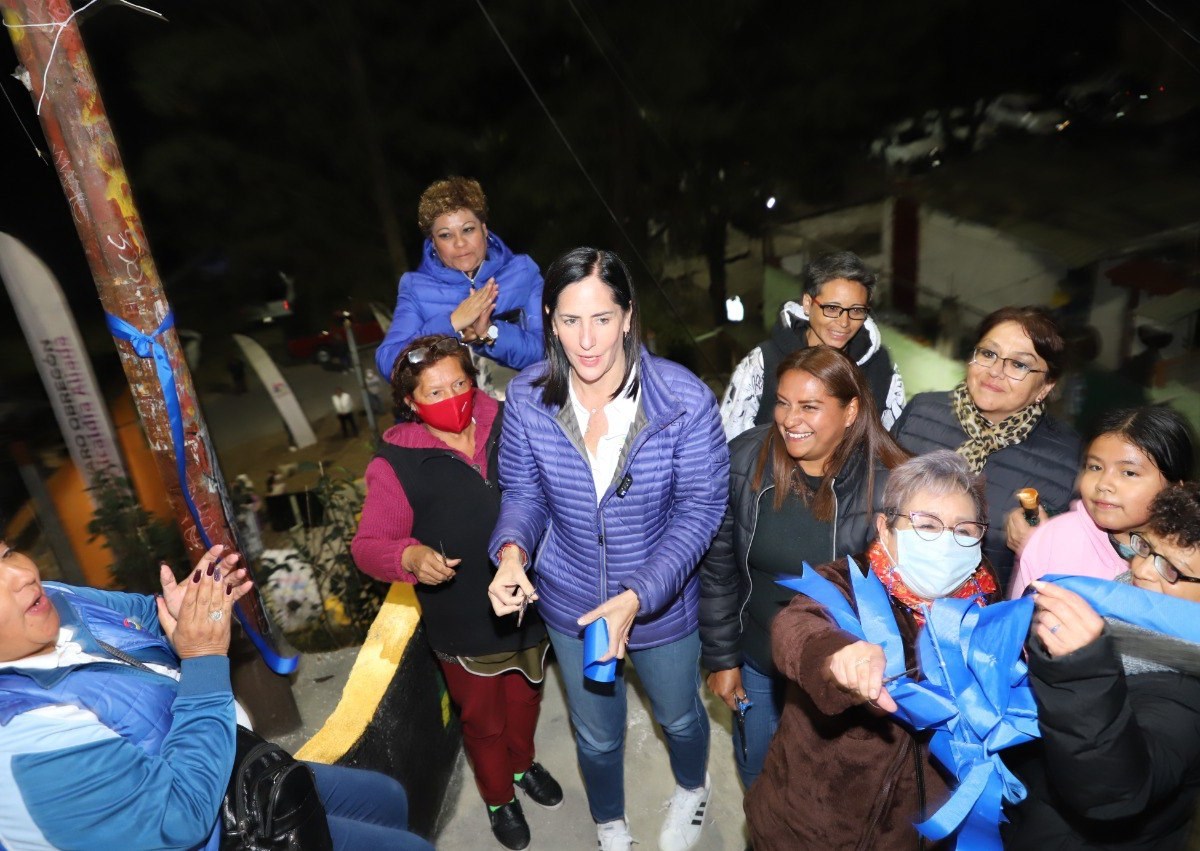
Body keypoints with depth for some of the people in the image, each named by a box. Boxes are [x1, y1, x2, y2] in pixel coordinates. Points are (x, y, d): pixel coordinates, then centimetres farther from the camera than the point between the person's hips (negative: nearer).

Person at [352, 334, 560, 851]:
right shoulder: (396, 464, -19)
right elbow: (368, 545, -18)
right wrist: (411, 556, -38)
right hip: (466, 628, -3)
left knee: (526, 698, 29)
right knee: (483, 720, 21)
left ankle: (523, 765, 61)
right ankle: (498, 797, 51)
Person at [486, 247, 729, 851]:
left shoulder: (684, 400, -25)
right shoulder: (528, 397, -17)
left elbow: (699, 511, -19)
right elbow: (523, 491, -4)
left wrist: (636, 598, -29)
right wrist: (512, 551, -26)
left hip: (663, 604, -1)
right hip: (571, 603, 2)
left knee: (678, 716, 29)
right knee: (596, 736, 26)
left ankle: (691, 791, 67)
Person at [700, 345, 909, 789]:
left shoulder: (885, 484, -23)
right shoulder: (745, 461, -16)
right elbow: (718, 565, -6)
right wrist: (721, 657, -1)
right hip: (757, 661, 3)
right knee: (756, 773, 27)